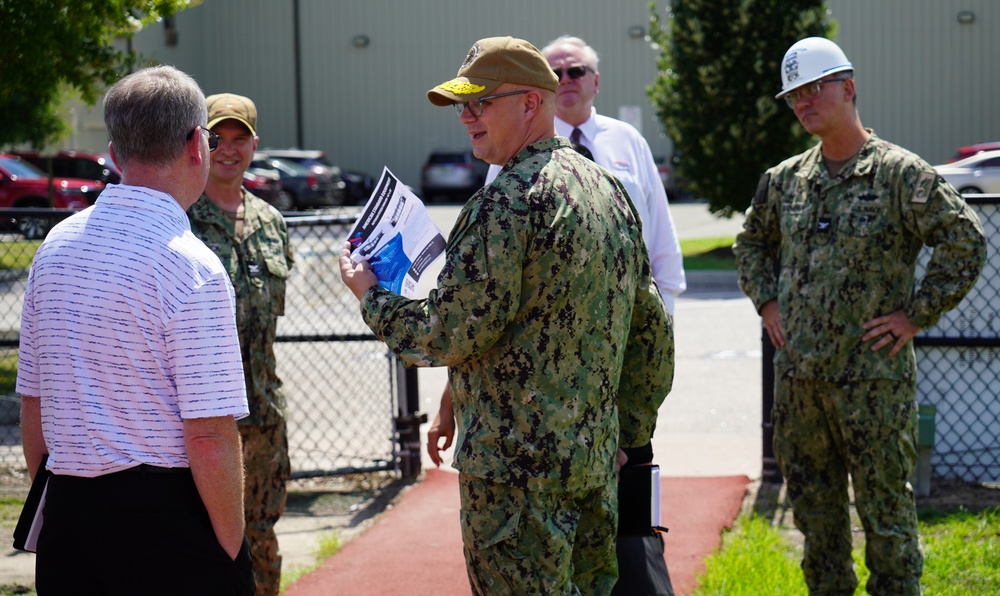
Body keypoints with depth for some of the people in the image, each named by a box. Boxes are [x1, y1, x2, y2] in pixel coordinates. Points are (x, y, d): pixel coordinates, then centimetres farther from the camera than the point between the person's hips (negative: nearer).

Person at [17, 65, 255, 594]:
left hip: (66, 513, 7)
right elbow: (210, 437, -17)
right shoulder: (191, 266, -14)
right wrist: (230, 552, -8)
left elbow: (32, 404, 14)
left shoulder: (55, 246, 7)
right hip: (166, 510, -7)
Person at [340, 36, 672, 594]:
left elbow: (449, 335, -18)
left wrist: (372, 296, -2)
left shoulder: (506, 202, -18)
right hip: (597, 459, 9)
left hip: (518, 468, -9)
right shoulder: (608, 186, 12)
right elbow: (651, 328, 17)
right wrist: (629, 428, 24)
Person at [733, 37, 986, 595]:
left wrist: (916, 315, -11)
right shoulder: (785, 180, 10)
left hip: (873, 375, -6)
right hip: (798, 375, 6)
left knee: (886, 506, 1)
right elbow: (751, 242, 27)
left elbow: (967, 242, -11)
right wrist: (767, 303, 13)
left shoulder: (900, 173, -8)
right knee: (813, 504, 14)